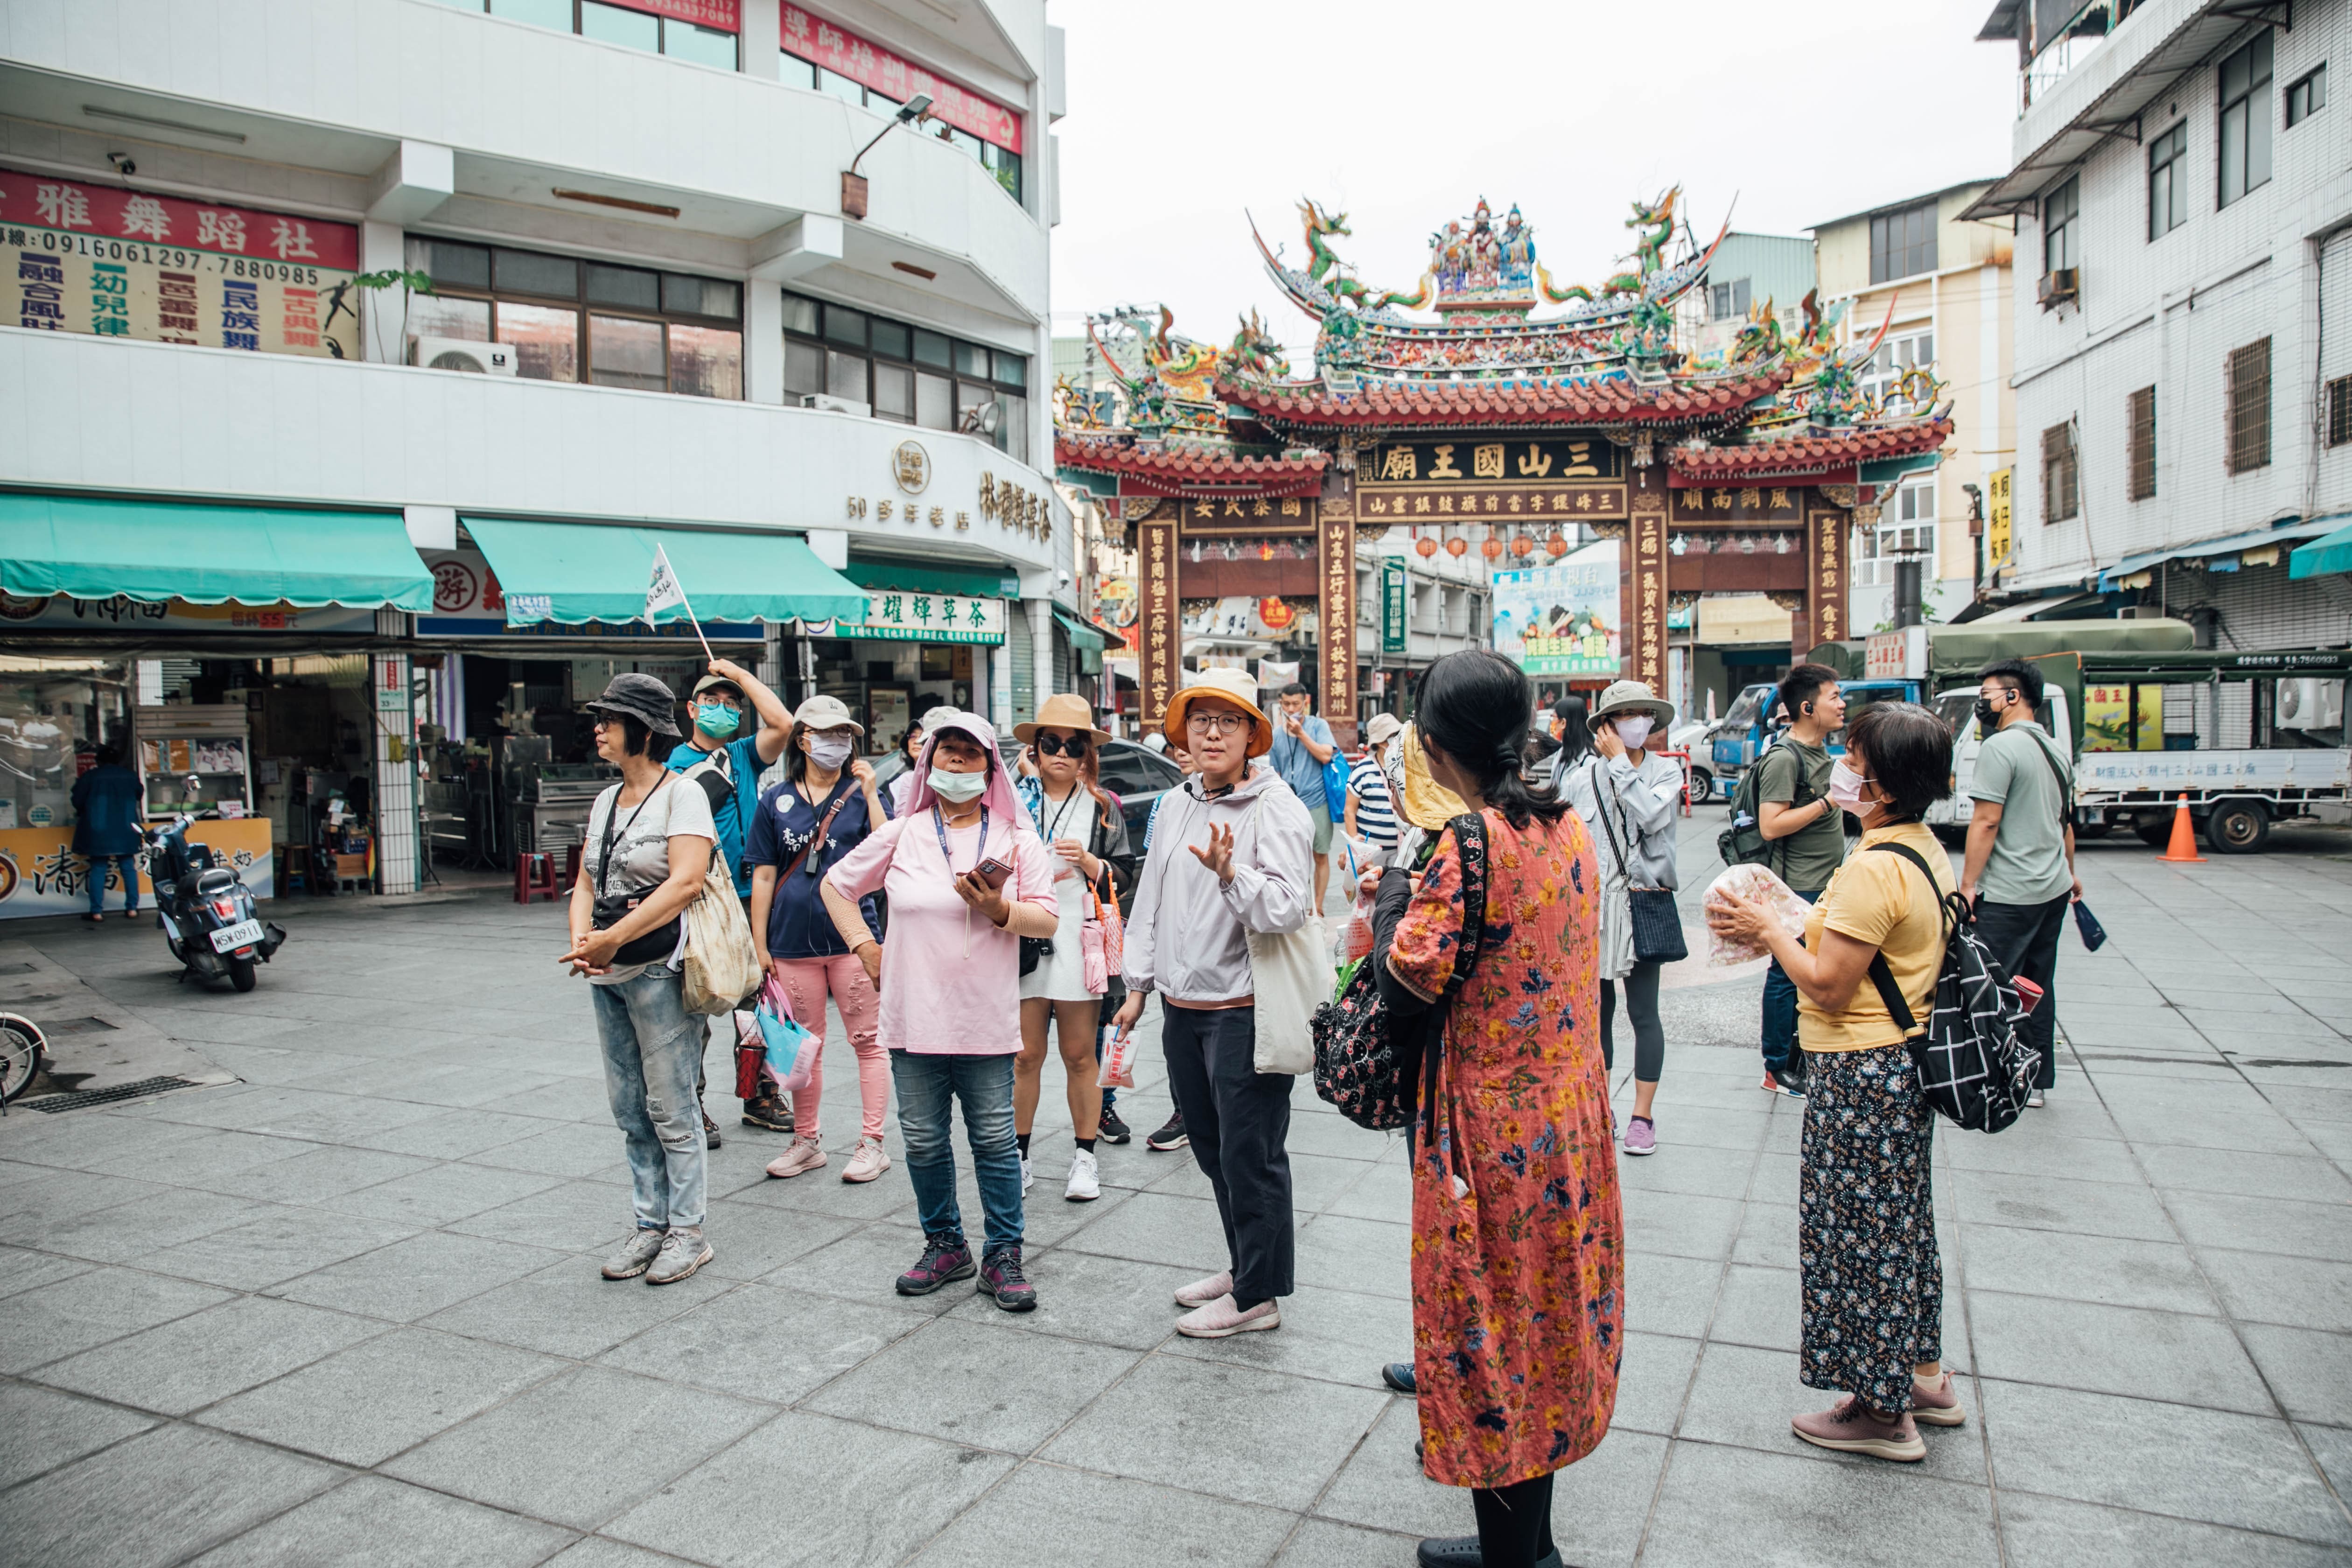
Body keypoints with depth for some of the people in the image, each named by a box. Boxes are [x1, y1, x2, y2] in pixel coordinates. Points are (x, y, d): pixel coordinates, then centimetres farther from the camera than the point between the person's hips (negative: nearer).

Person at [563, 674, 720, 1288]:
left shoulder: (681, 794, -9)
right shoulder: (606, 800, 15)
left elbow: (685, 881, -20)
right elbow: (585, 882, 14)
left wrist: (614, 939, -21)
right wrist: (581, 939, -6)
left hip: (658, 970, -8)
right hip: (608, 977, 8)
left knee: (670, 1108, -2)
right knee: (630, 1110, 13)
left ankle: (688, 1233, 10)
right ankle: (650, 1226, 24)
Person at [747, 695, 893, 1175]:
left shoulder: (862, 793, 5)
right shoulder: (776, 801, 8)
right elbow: (764, 876, 8)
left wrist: (870, 794, -12)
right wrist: (760, 944, 5)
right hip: (794, 942, 2)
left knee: (868, 1040, 0)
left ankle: (872, 1144, 9)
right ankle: (807, 1141, 23)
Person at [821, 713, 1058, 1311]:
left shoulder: (1017, 839, 3)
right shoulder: (901, 834, 6)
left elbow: (1048, 919, 0)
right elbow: (837, 885, 18)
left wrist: (1000, 910, -18)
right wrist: (864, 946, 9)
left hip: (986, 1021, -2)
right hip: (914, 1016, 2)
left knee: (995, 1141, 3)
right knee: (924, 1142, 10)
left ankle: (1004, 1256, 15)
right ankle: (946, 1246, 27)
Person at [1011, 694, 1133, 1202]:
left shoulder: (1103, 807, 7)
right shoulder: (1014, 801, 8)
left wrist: (1089, 863, -11)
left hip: (1080, 943, 0)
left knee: (1080, 1056, 5)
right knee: (1026, 1056, 4)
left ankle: (1085, 1157, 17)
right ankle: (1019, 1153, 18)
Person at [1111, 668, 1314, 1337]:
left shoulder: (1277, 808, -11)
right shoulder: (1176, 805, 10)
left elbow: (1288, 908, -20)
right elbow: (1151, 900, 17)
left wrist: (1231, 873, -36)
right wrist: (1139, 985, 17)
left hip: (1245, 1010, -7)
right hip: (1182, 1006, 7)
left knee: (1250, 1155, 3)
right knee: (1211, 1147, 19)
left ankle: (1258, 1295, 18)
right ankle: (1247, 1262, 37)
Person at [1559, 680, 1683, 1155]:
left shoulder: (1666, 770, 0)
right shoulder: (1581, 779, 3)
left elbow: (1651, 815, -20)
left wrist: (1621, 762, -12)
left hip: (1643, 903, -2)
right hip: (1592, 906, 2)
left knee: (1643, 1010, 1)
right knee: (1599, 1007, 10)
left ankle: (1643, 1116, 10)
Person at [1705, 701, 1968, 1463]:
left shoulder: (1873, 869, -25)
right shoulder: (1925, 851, 6)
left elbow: (1829, 986, -23)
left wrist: (1766, 930, -12)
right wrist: (1786, 923, 8)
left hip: (1862, 1074, -10)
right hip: (1906, 1060, 10)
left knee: (1860, 1234, 5)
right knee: (1900, 1223, 22)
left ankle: (1881, 1411, 20)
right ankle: (1924, 1378, 38)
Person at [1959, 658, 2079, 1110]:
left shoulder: (2001, 746, -15)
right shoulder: (2054, 749, 13)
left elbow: (1986, 822, -19)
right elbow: (2065, 821, 23)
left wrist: (1968, 884, -16)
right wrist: (2068, 871, 34)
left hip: (2009, 896, -9)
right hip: (2052, 889, 9)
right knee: (2038, 986, 14)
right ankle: (2036, 1082, 21)